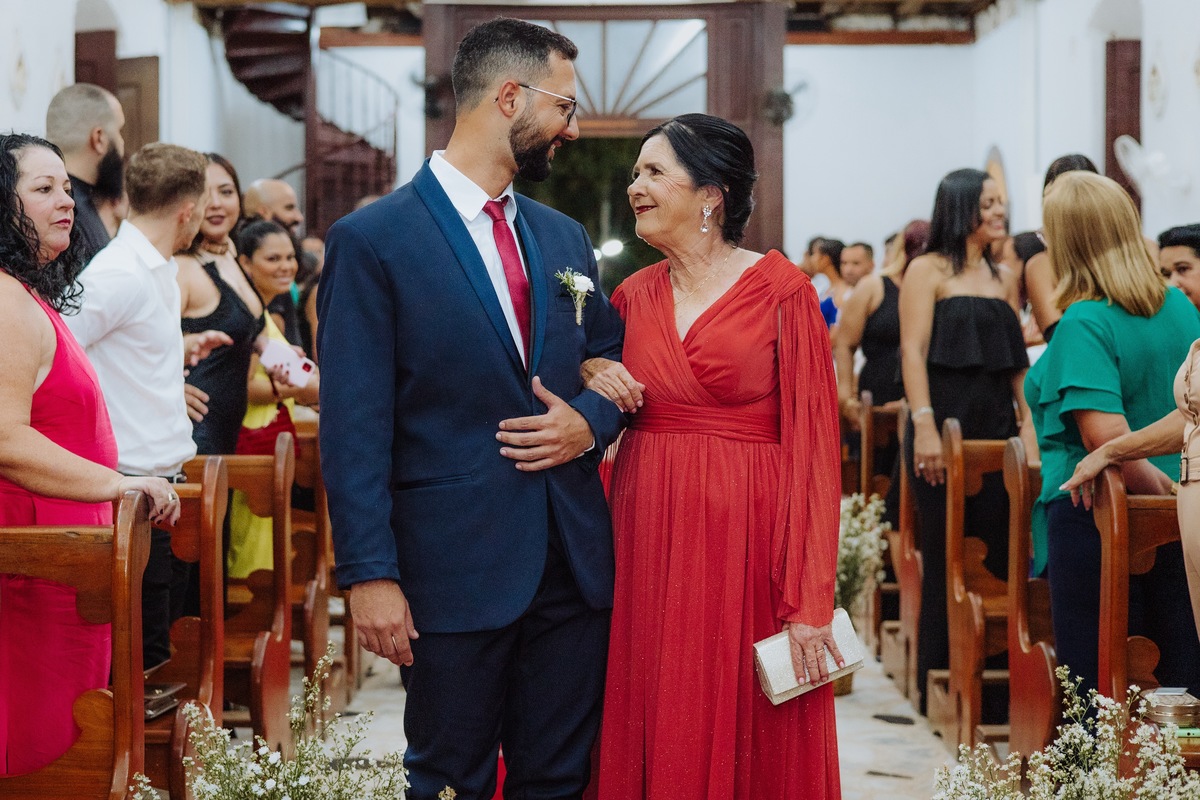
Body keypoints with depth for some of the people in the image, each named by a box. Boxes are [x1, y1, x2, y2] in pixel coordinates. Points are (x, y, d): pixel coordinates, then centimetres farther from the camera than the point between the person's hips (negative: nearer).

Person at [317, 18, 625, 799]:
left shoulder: (565, 237, 12)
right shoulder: (372, 239, -7)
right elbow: (354, 428, -10)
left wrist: (590, 422, -2)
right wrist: (370, 574, -15)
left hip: (575, 560, 6)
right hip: (455, 569, -5)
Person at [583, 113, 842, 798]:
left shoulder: (783, 292, -6)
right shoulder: (633, 297, 8)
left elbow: (814, 446, -10)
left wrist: (810, 604, -16)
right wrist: (591, 381, -3)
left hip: (748, 545, -4)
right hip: (647, 541, 4)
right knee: (654, 740, 9)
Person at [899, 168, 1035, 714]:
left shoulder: (1000, 279, 18)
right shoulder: (928, 270, 0)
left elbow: (1014, 360, 19)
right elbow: (913, 351, -8)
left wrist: (1026, 420, 7)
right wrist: (924, 425, -18)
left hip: (996, 429, 6)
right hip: (945, 427, -5)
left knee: (999, 556, 2)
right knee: (946, 560, -3)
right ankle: (939, 684, 5)